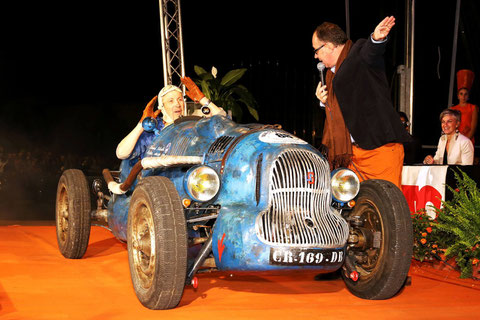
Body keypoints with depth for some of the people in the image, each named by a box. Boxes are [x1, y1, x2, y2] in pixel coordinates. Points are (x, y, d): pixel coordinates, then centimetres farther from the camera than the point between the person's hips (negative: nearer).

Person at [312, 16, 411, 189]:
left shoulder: (359, 53, -4)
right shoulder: (332, 74, 21)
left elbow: (370, 52, -29)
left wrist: (376, 39, -52)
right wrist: (325, 102, 8)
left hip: (381, 147, -8)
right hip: (354, 152, 9)